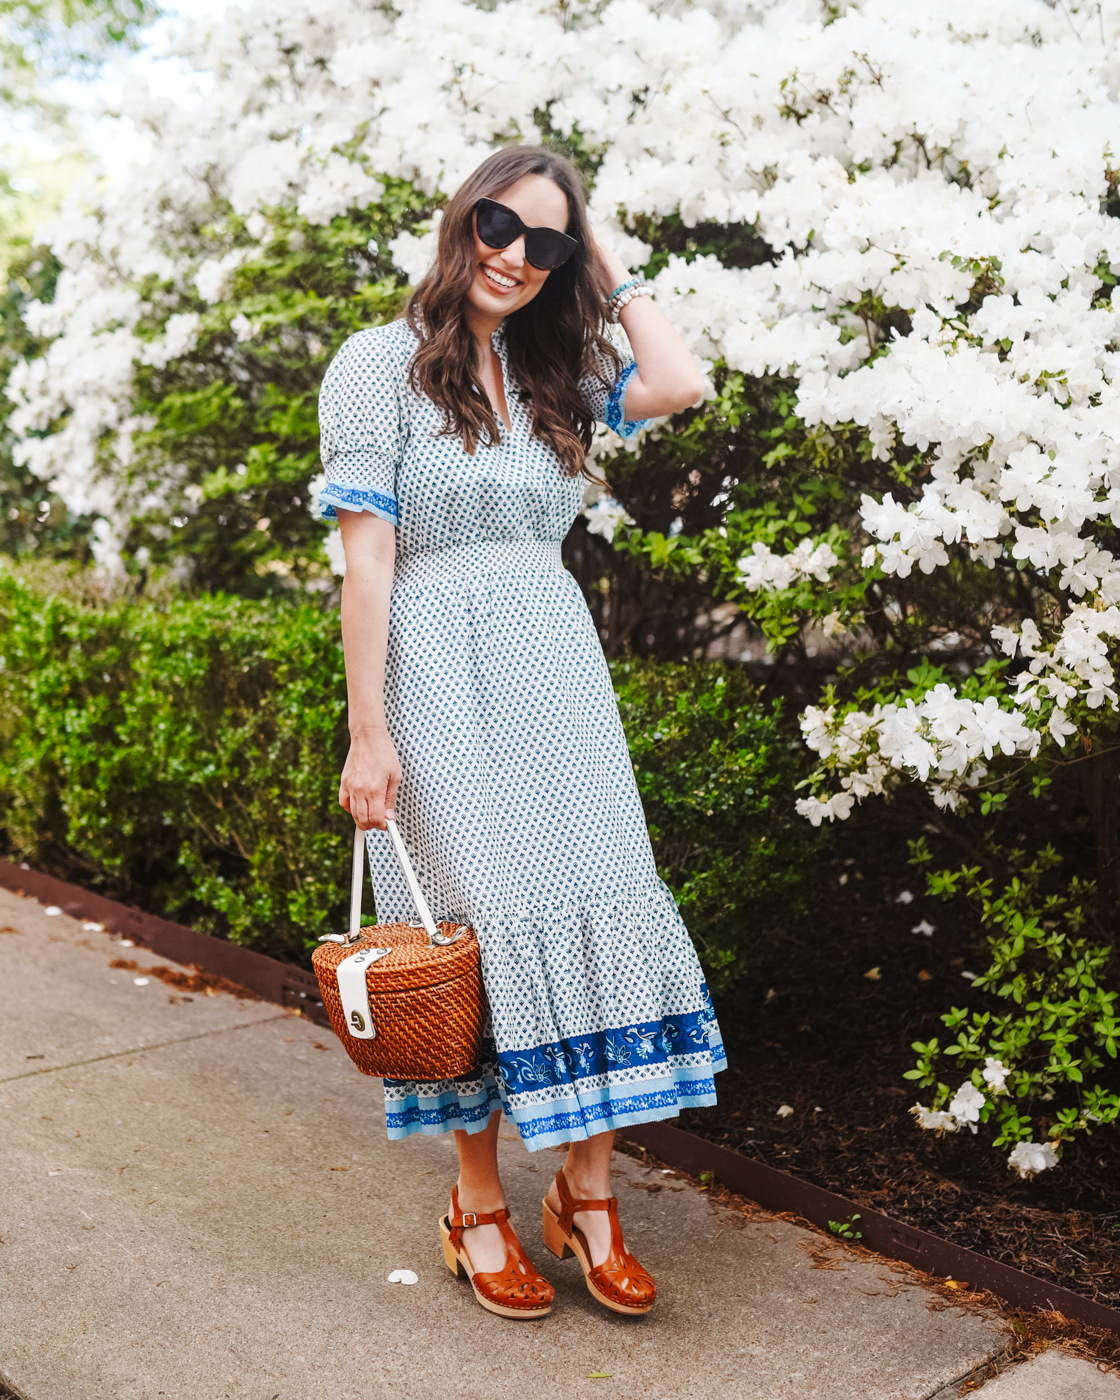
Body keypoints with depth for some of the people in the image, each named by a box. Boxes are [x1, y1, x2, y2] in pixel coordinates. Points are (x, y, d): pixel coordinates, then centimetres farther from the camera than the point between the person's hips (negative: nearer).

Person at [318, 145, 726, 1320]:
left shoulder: (553, 374, 14)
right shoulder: (382, 362, -1)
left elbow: (680, 384, -5)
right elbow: (366, 557, -8)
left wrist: (612, 276, 8)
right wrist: (368, 732, -13)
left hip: (559, 671, 5)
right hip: (442, 677, -5)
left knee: (595, 910, 1)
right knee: (478, 924, -1)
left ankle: (588, 1198, 15)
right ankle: (478, 1210, 16)